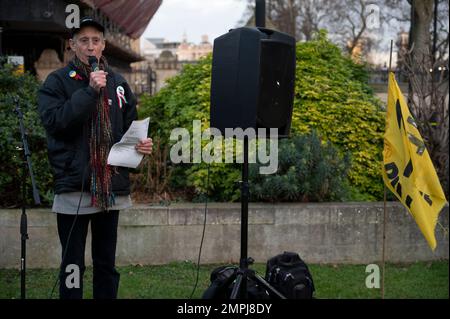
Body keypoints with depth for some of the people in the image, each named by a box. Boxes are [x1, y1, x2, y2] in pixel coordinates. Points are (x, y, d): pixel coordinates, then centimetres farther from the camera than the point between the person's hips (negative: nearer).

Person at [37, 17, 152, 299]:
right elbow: (54, 121, -15)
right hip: (74, 185, -4)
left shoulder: (118, 83, 11)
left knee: (107, 262, 12)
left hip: (112, 186, 4)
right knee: (73, 264, 2)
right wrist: (89, 91, -20)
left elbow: (130, 127, 16)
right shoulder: (57, 82, 0)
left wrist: (141, 144, -5)